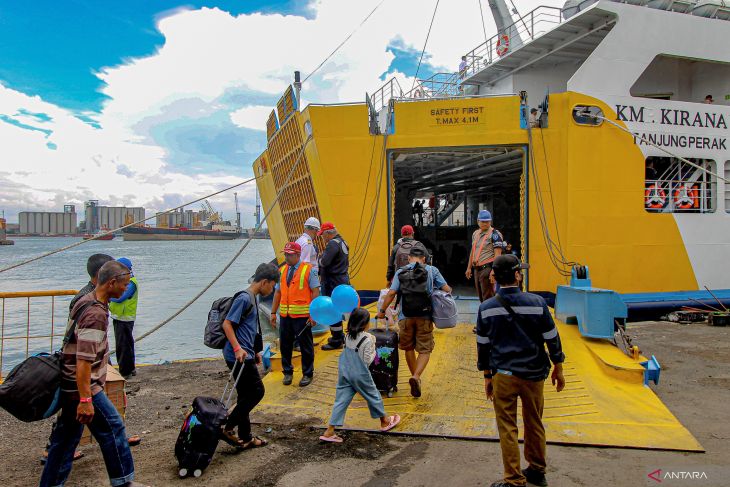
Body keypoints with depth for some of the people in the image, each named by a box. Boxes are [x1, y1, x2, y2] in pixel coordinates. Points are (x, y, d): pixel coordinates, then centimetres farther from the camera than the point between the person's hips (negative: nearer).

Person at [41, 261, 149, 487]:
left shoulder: (86, 302, 8)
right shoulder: (96, 313, -24)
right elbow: (84, 360, -27)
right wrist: (86, 400, -26)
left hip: (69, 384, 10)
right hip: (83, 386, -10)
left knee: (66, 436, 18)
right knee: (113, 427, 2)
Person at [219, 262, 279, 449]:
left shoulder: (252, 299, 16)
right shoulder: (244, 298, -15)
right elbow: (227, 324, -19)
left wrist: (255, 351, 27)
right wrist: (237, 348, -25)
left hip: (244, 355, 10)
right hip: (239, 356, -10)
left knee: (246, 396, 13)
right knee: (257, 391, -5)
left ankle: (245, 438, 20)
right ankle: (227, 428, 2)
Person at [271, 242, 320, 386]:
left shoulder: (308, 270, -6)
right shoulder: (282, 270, 10)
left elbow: (315, 292, -8)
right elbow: (278, 292, 13)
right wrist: (273, 312, 10)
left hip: (302, 316, -5)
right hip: (285, 315, 5)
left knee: (306, 346, 6)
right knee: (285, 345, 11)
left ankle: (307, 374, 21)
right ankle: (287, 372, 29)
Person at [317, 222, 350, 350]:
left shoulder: (333, 244, -16)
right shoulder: (342, 242, 16)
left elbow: (324, 262, -26)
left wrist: (320, 257, -3)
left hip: (333, 282, -10)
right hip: (342, 279, 10)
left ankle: (336, 341, 3)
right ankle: (339, 336, 30)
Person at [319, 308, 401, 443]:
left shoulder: (348, 336, 4)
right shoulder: (367, 339, -15)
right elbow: (367, 360, -13)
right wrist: (374, 351, 4)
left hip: (344, 371, 5)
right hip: (360, 374, -5)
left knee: (341, 400, 8)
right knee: (373, 395, 16)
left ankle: (330, 431, 5)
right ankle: (385, 422, 35)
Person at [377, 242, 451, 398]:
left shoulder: (401, 272, 3)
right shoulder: (432, 270, 4)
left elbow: (391, 293, -8)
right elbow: (447, 289, 0)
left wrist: (382, 311, 2)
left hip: (405, 316, 1)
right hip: (424, 316, -1)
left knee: (408, 348, 19)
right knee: (425, 350, 6)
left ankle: (415, 377, 30)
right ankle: (416, 376, -16)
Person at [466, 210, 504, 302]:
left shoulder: (494, 234, -9)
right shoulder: (475, 234, 15)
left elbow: (497, 254, -15)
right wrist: (469, 267, 22)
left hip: (487, 268, -8)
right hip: (477, 269, 8)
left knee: (487, 297, -7)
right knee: (481, 296, 16)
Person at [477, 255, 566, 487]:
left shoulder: (486, 308, -5)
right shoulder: (536, 303, -8)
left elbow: (482, 345, 2)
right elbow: (552, 338, -1)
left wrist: (487, 376, 13)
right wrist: (558, 368, 13)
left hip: (504, 375, -1)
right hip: (534, 373, 1)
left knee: (507, 428, 8)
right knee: (534, 424, 19)